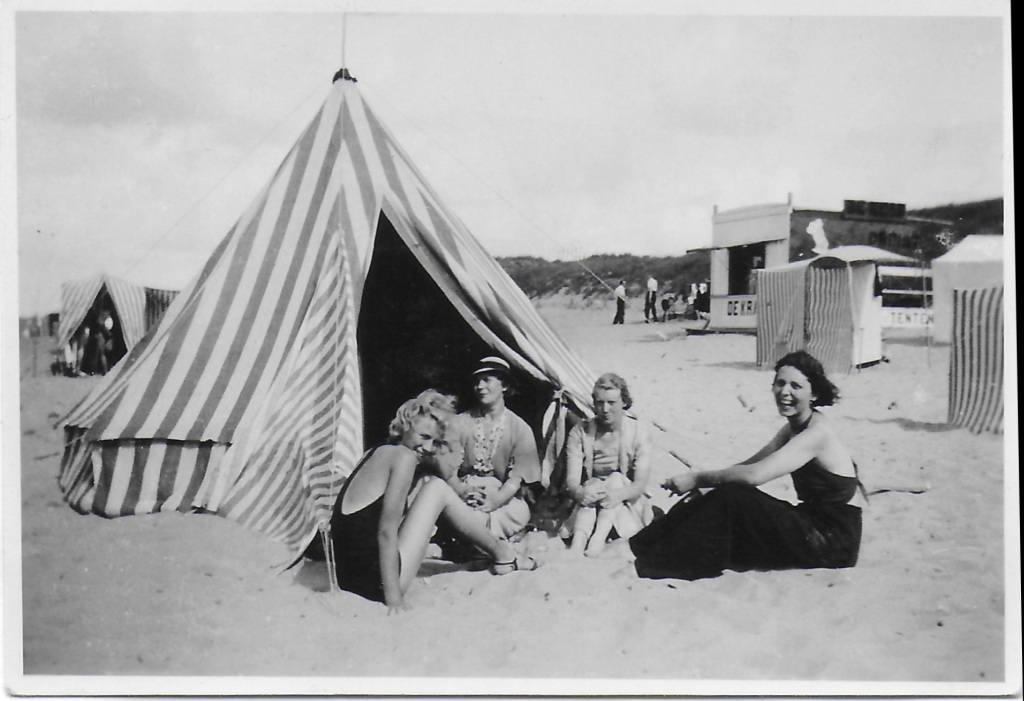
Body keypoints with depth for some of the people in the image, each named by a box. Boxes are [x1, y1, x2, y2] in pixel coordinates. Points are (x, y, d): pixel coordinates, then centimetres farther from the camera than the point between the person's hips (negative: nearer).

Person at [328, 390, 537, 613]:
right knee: (436, 488, 2)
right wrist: (394, 599, -21)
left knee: (424, 483, 19)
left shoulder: (375, 453, 14)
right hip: (375, 583, -9)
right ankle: (501, 553, 14)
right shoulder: (404, 456, -11)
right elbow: (386, 531, -19)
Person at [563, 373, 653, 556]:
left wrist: (618, 494, -39)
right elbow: (571, 480, -12)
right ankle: (579, 540, -49)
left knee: (616, 479, -27)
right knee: (594, 484, -29)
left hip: (627, 505, 0)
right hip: (588, 507, 0)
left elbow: (640, 484, -16)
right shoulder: (580, 432, -3)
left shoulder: (638, 433, -6)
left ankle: (599, 538, -46)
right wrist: (579, 492, -39)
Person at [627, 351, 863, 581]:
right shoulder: (795, 428, 9)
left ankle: (653, 568, -16)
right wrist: (707, 480, -9)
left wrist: (696, 479, -22)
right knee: (726, 496, -4)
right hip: (810, 523, 9)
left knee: (731, 498, -20)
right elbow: (751, 464, 7)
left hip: (832, 542, -9)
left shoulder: (817, 434, -21)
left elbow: (754, 474, -29)